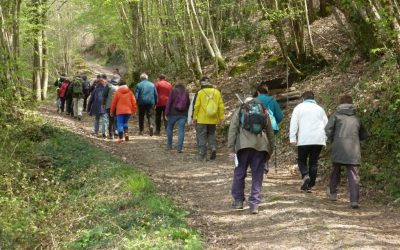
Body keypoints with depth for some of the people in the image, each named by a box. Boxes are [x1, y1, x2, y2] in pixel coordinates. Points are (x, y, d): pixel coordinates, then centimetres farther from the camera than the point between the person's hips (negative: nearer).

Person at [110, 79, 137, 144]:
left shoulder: (118, 92, -2)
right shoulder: (130, 92, 4)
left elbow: (114, 102, 1)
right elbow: (133, 102, 3)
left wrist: (112, 112, 11)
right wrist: (134, 110, 12)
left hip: (120, 111, -3)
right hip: (128, 111, 3)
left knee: (120, 124, 1)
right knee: (125, 122, 23)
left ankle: (120, 138, -3)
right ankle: (126, 133, 1)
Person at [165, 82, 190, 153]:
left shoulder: (173, 91, 1)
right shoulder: (186, 93, 10)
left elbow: (169, 103, -5)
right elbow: (188, 104, 12)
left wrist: (167, 113, -3)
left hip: (173, 113, -2)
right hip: (183, 114, 2)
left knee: (169, 128, 16)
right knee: (181, 130, 0)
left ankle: (169, 145, 20)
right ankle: (179, 147, -7)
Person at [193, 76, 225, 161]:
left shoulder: (200, 92, -7)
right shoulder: (217, 92, 2)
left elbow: (197, 106, -9)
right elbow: (221, 106, 1)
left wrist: (195, 117, 0)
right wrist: (221, 118, 6)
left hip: (202, 119, -3)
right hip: (213, 119, 3)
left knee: (202, 136, 5)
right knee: (211, 134, 21)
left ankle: (202, 155, 5)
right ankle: (213, 147, -3)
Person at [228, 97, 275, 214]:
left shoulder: (239, 111, 15)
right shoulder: (264, 113, 24)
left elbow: (233, 129, 3)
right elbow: (270, 133, 21)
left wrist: (231, 146, 1)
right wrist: (270, 150, 24)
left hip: (244, 145, -2)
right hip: (261, 146, 2)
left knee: (239, 173, 10)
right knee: (257, 176, 5)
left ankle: (238, 201, 16)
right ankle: (254, 204, 3)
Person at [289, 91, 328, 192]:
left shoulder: (299, 107, 5)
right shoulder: (319, 109, 17)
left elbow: (293, 124, -2)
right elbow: (326, 124, 16)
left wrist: (292, 138, -3)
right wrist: (325, 138, 17)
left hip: (304, 140, -3)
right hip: (318, 139, 3)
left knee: (301, 160, 9)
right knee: (314, 162, 8)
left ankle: (305, 176, -17)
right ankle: (310, 185, 7)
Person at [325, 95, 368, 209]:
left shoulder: (336, 115, 6)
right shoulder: (356, 119, 17)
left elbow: (328, 130, -5)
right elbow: (364, 135, 22)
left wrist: (332, 140, 11)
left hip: (339, 148, -1)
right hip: (354, 150, 1)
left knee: (335, 170, 19)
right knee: (353, 175, -2)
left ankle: (332, 193, 31)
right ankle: (354, 200, -11)